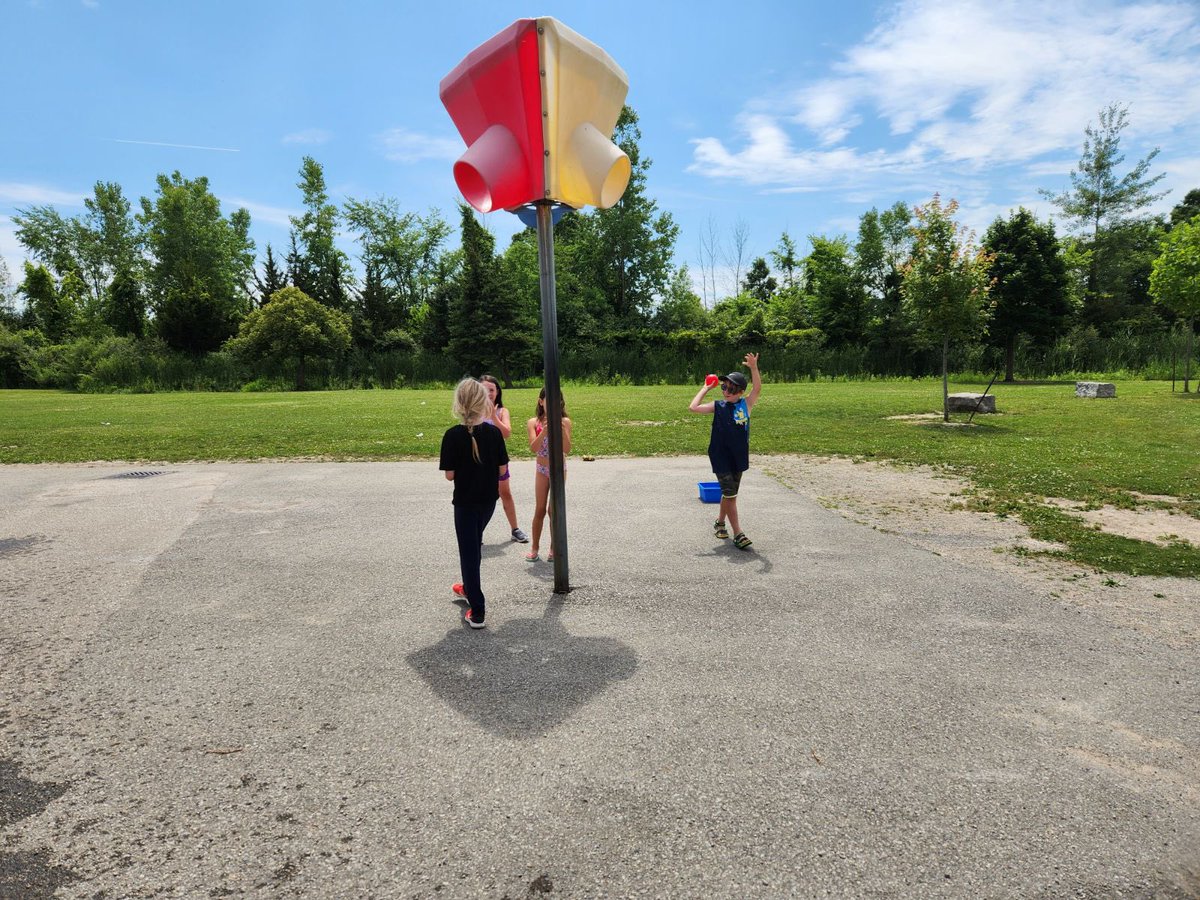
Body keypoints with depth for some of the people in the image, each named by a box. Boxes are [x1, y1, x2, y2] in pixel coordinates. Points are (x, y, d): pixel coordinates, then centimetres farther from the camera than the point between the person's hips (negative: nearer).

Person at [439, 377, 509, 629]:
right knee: (475, 543, 26)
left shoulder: (453, 435, -16)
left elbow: (449, 475, -13)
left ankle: (477, 611, 5)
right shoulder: (493, 432, -8)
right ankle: (470, 588, 45)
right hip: (489, 499, 4)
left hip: (465, 501, -4)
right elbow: (502, 469, -4)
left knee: (468, 551, 4)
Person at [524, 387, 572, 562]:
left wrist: (562, 431, -30)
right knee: (539, 510, 5)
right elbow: (533, 448, -19)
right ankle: (534, 547, 18)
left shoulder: (564, 422, -8)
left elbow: (567, 449, -15)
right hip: (542, 470, 1)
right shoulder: (533, 423, -6)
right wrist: (544, 431, -32)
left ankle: (554, 547, 15)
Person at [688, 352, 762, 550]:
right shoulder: (717, 406, -1)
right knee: (730, 495, -6)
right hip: (721, 458, -2)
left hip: (739, 457, 2)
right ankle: (738, 533, -3)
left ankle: (720, 522, 37)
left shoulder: (746, 404, 0)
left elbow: (758, 388, -16)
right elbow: (693, 407, -11)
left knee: (729, 494, 15)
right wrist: (706, 388, -3)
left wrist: (753, 368, -29)